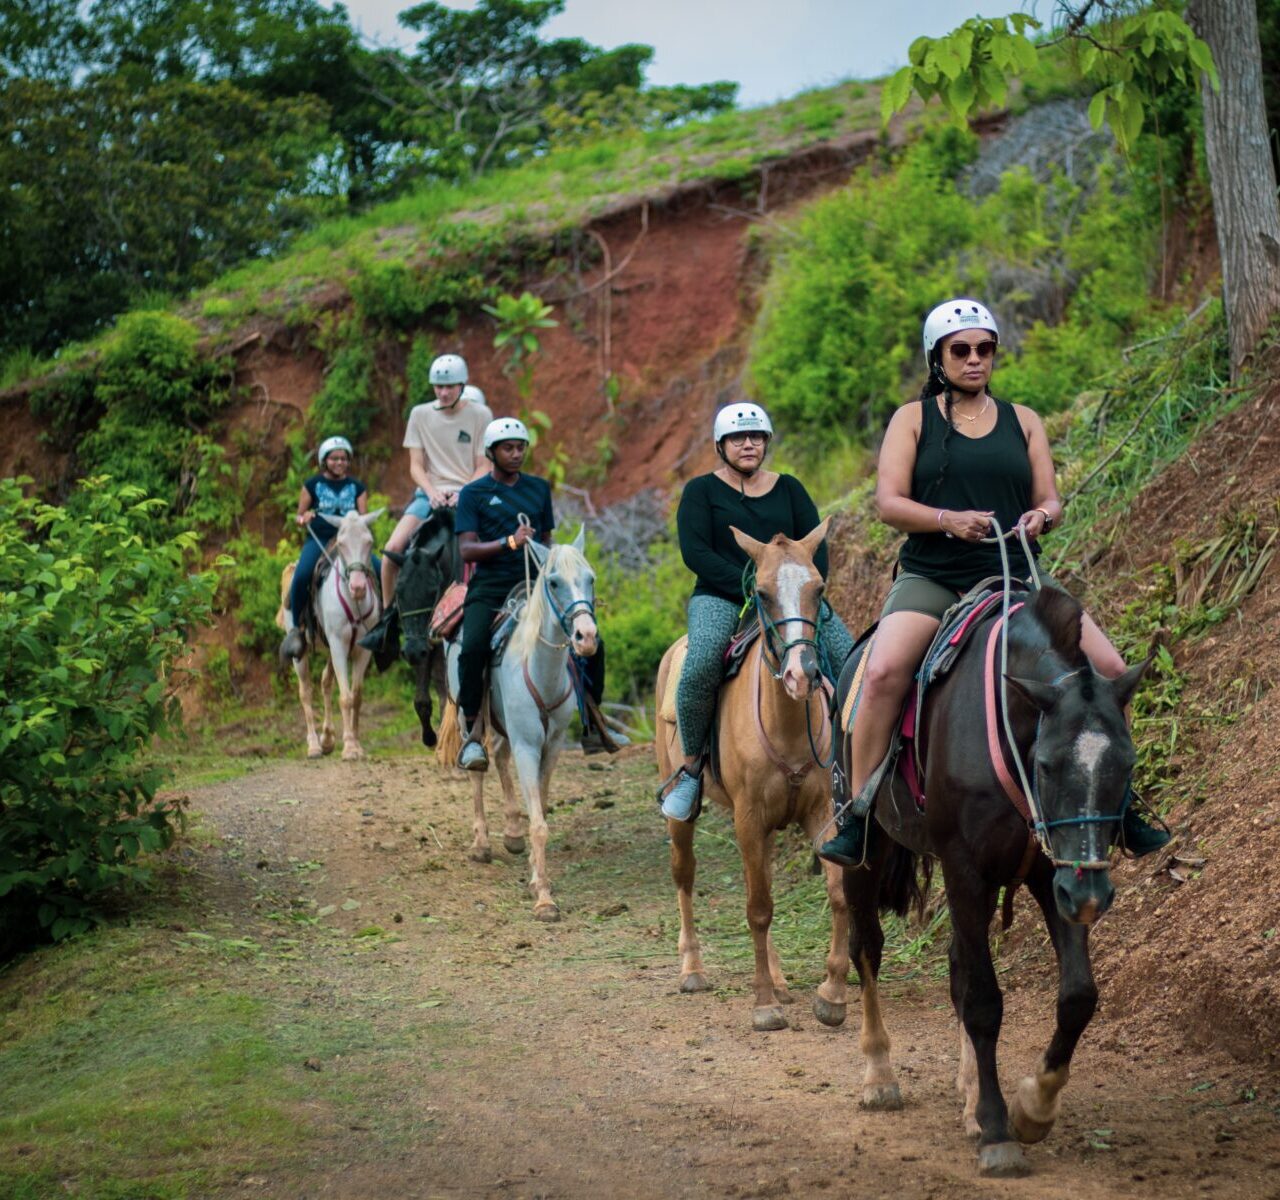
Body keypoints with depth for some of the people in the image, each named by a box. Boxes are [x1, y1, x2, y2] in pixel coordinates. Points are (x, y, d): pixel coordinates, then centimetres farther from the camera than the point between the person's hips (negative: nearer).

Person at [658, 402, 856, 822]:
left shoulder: (789, 489, 15)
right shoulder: (701, 491, 5)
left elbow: (815, 547, 8)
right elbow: (695, 551, -8)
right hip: (721, 598, -3)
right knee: (700, 668, -34)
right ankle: (692, 765, -17)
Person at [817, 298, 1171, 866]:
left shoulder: (1022, 421, 15)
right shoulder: (913, 419, 6)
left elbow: (1051, 501, 11)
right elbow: (888, 501, -4)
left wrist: (1040, 516, -14)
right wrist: (948, 520, -21)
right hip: (931, 577, -3)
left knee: (1107, 667, -11)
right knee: (884, 672, -31)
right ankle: (857, 815, -19)